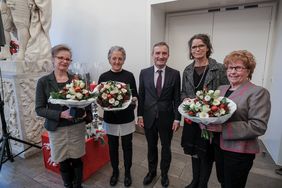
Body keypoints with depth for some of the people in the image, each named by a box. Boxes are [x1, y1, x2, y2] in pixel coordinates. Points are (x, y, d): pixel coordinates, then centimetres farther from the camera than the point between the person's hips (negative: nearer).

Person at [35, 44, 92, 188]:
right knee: (63, 162, 14)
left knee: (77, 160, 14)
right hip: (57, 129, -1)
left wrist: (87, 115, -11)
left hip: (77, 126, 1)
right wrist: (61, 114, -21)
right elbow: (39, 109, -7)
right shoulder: (43, 82, -6)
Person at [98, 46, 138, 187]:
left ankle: (127, 172, 37)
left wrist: (133, 101, -21)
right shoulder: (103, 77, -3)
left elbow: (135, 96, -1)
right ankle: (115, 171, 41)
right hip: (110, 119, 1)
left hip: (127, 118, 0)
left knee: (127, 146, 14)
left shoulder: (129, 76, -4)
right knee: (113, 147, 16)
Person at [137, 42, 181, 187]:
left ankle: (164, 174, 41)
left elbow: (177, 98, -3)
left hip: (167, 118, 0)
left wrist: (177, 118, -6)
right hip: (149, 117, 1)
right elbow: (141, 96, 1)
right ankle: (152, 171, 42)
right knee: (151, 147, 18)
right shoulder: (144, 73, -2)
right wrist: (140, 115, -1)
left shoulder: (175, 74, -5)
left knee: (166, 148, 17)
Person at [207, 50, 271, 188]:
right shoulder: (222, 89, 8)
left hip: (239, 152, -5)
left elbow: (259, 126, -20)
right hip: (219, 146, 6)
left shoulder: (258, 92, -11)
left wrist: (222, 128, -26)